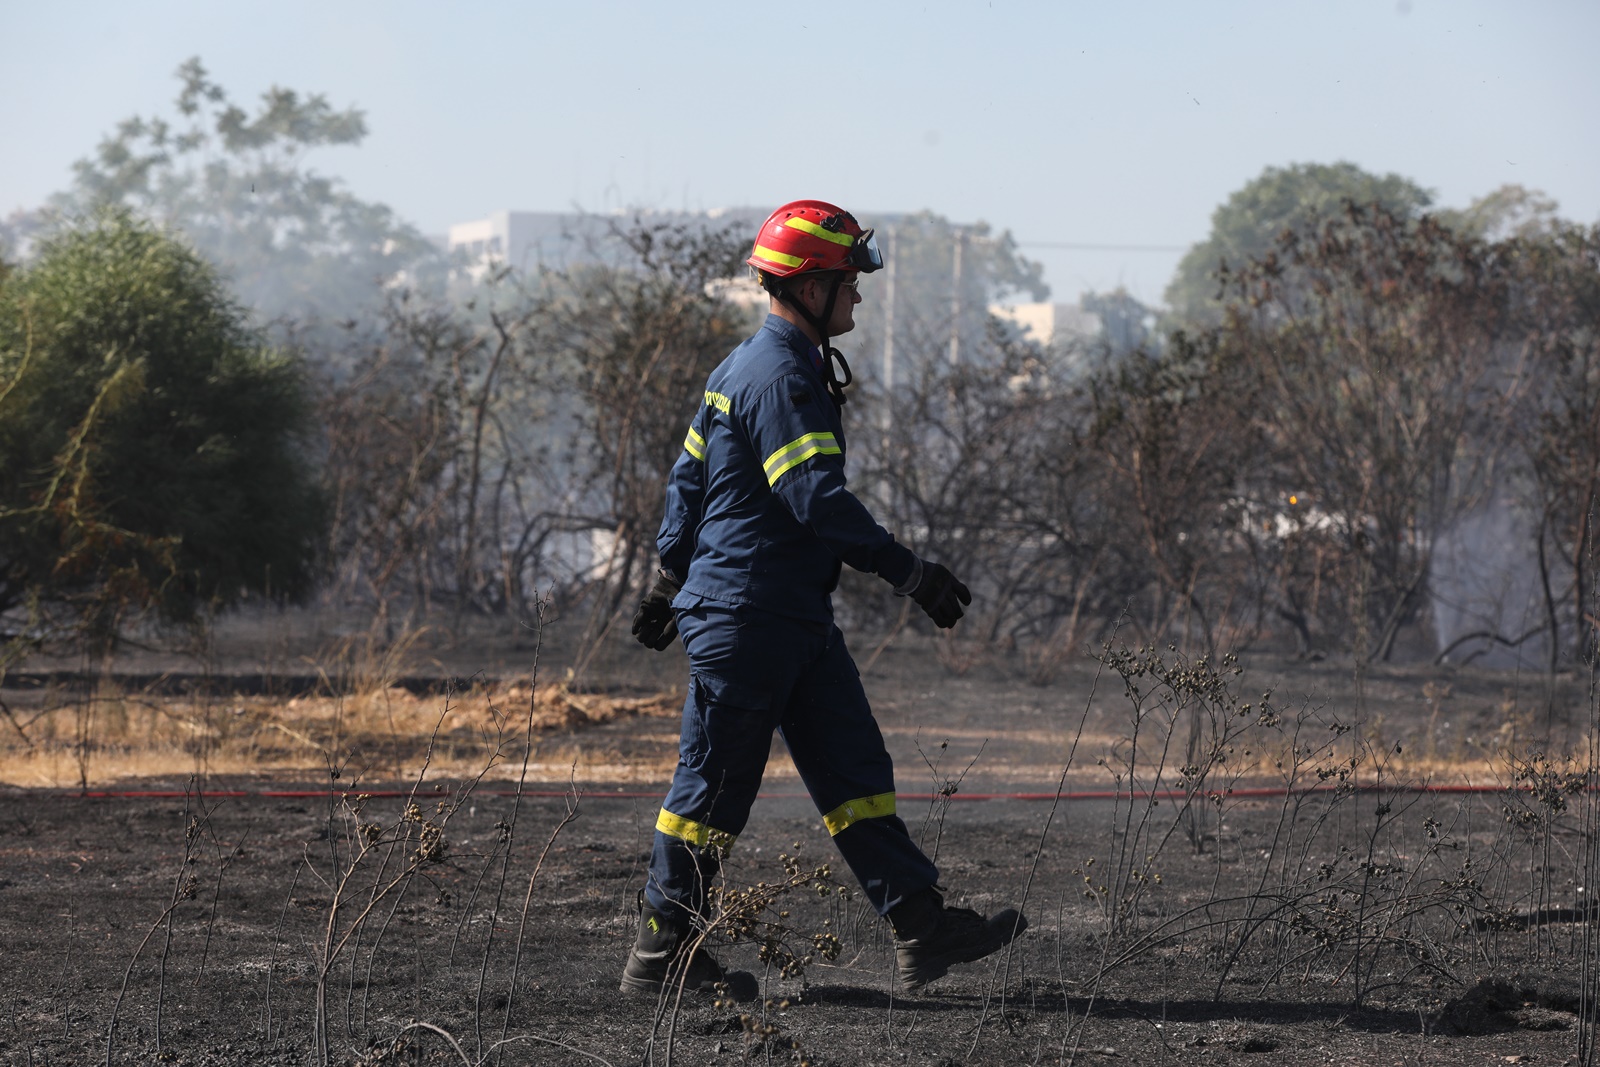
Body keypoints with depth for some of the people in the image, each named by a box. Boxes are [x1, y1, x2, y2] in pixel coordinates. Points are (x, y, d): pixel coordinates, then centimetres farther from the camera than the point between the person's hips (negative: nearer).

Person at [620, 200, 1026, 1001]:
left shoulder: (749, 366, 15)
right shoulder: (779, 377, -18)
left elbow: (689, 475, 22)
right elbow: (818, 496, -26)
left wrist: (672, 577, 29)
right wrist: (908, 572, -27)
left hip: (797, 619, 10)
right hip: (747, 615, -10)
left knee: (855, 770, 6)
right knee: (714, 785, -2)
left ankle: (923, 931, 4)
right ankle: (661, 954, 7)